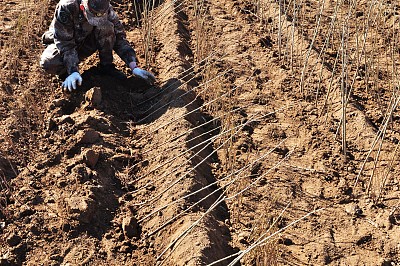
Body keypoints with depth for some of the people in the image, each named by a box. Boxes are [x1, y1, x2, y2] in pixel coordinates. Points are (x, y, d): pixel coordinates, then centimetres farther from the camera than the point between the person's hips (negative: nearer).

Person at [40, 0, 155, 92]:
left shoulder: (106, 10, -23)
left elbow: (119, 37, -20)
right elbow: (64, 43, -33)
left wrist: (134, 67, -30)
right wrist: (73, 71, -44)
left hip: (86, 44, 3)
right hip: (61, 42, -2)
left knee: (106, 26, -28)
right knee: (49, 63, -36)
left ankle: (106, 66, -12)